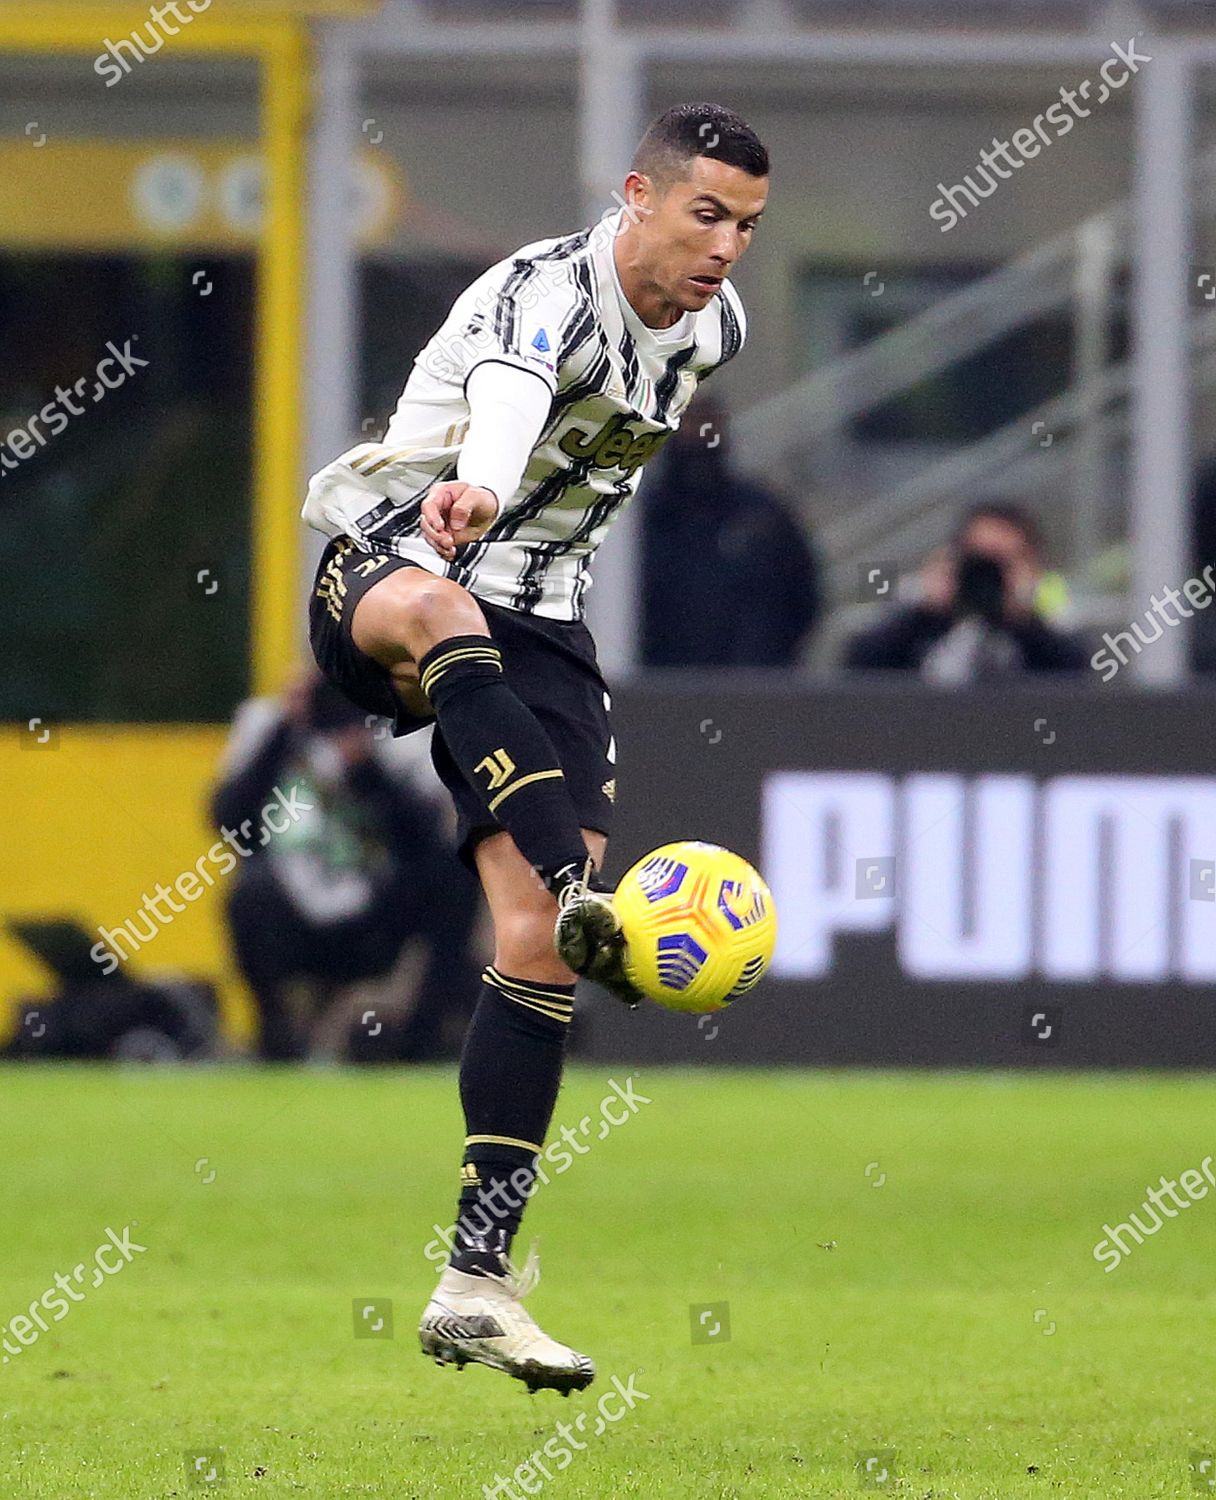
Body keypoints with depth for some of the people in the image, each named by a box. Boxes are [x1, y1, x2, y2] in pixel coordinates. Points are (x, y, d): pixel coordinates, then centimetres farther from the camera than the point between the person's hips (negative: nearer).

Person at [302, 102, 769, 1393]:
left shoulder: (715, 328, 5)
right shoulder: (540, 295, -20)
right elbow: (505, 398, -45)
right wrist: (474, 489, -66)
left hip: (537, 618, 6)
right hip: (385, 561, -6)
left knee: (536, 934, -8)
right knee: (438, 612, -44)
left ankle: (477, 1285, -8)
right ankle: (585, 898, -65)